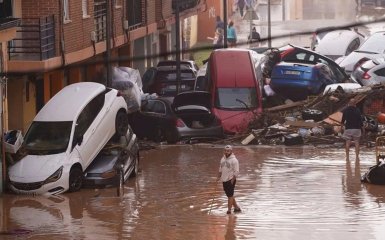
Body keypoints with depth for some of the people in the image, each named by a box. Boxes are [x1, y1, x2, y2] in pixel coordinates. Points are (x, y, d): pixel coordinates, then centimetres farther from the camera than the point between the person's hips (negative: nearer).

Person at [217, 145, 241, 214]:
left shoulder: (234, 160, -12)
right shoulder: (223, 159, 11)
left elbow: (236, 171, -14)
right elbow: (220, 169, 22)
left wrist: (232, 180, -17)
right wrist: (219, 177, 12)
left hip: (230, 180, -8)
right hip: (224, 180, 8)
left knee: (230, 195, -7)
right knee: (229, 195, 13)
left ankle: (229, 210, -3)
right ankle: (236, 207, 24)